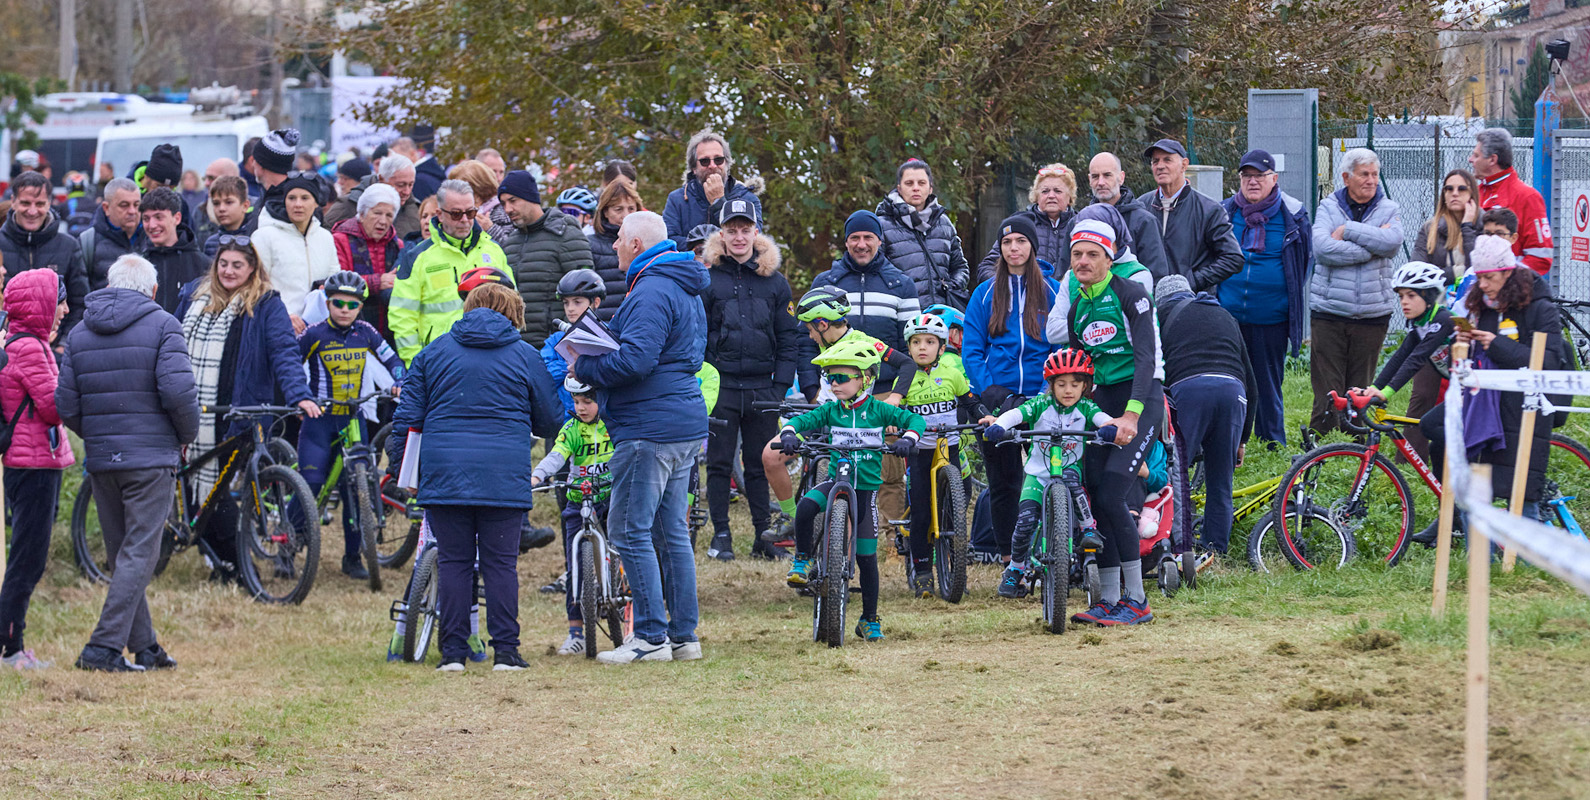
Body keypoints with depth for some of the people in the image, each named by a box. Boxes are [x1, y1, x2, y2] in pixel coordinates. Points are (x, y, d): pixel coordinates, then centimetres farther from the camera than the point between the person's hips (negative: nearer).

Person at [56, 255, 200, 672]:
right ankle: (104, 646, -13)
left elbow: (66, 406, 3)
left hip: (100, 461, 5)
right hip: (151, 457, -5)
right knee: (138, 554, -4)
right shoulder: (161, 325, -6)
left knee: (122, 554, 14)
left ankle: (145, 647, 17)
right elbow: (178, 390, -18)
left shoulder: (79, 334, 8)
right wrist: (187, 434, -1)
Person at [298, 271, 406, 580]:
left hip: (354, 419, 3)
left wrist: (399, 385, -1)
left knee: (354, 489, 0)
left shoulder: (365, 333, 4)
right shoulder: (315, 335, -6)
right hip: (319, 419, -3)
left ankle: (353, 557, 11)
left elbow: (392, 360, 15)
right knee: (311, 483, -15)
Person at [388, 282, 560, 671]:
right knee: (501, 562, 3)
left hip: (444, 474, 1)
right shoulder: (524, 356, 6)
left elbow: (408, 415, 8)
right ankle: (505, 650, 1)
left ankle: (453, 651, 2)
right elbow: (549, 422, 11)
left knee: (453, 561, 5)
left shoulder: (435, 351, 11)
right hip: (505, 475, -1)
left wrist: (401, 465, 14)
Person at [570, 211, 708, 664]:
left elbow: (635, 359, -26)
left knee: (630, 532, -7)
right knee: (671, 532, 12)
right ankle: (684, 636, 13)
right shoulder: (685, 290, 18)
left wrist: (585, 370, -10)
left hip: (649, 429, -10)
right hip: (685, 426, 10)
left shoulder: (650, 293, -15)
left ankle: (652, 637, -8)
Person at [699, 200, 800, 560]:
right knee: (720, 462, 1)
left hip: (762, 390, 2)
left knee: (760, 464, 6)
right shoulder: (707, 279, 1)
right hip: (721, 386, -2)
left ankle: (764, 535, 12)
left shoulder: (774, 282, 8)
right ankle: (721, 535, 8)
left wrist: (782, 385, 0)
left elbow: (789, 338, 9)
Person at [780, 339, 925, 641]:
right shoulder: (830, 411, 2)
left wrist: (907, 439, -28)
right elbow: (802, 421, -4)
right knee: (806, 506, -33)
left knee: (866, 556, 2)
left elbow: (914, 420, -7)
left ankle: (870, 620, 15)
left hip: (866, 487, -1)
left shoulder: (878, 410, -4)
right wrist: (789, 434, -27)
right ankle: (802, 559, -11)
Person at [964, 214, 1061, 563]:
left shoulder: (1053, 292, 5)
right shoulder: (986, 294, 9)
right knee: (1003, 481, 2)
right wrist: (991, 392, -8)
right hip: (998, 400, 1)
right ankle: (1007, 557, 10)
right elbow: (971, 350, 6)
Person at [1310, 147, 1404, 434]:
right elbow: (1323, 247, -13)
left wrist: (1348, 231, -12)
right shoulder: (1329, 207, 5)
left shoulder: (1389, 209, 8)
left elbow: (1392, 241, -13)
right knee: (1328, 394, -5)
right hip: (1329, 313, -1)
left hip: (1372, 313, 1)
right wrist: (1372, 247, -14)